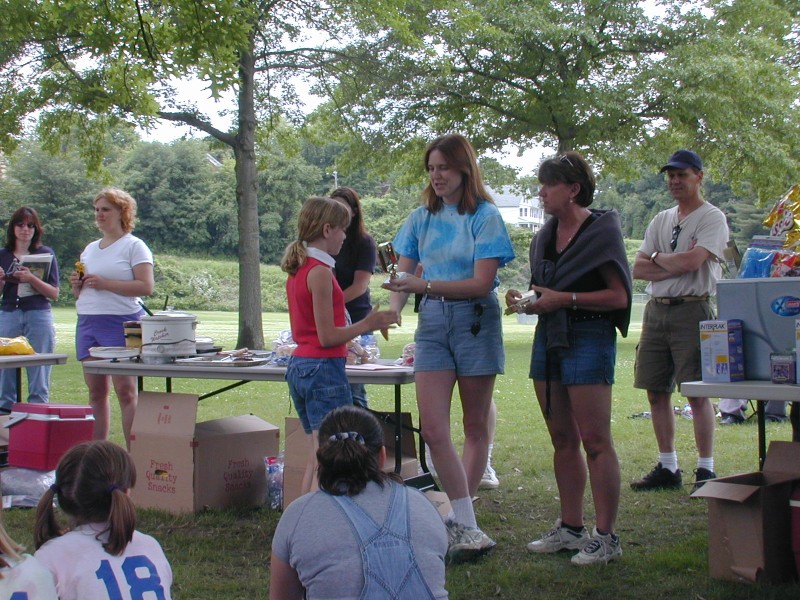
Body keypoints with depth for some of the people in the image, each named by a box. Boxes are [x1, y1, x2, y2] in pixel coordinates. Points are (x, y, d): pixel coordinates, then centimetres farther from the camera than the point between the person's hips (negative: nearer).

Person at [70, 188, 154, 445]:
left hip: (121, 323, -6)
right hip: (87, 324, 7)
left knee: (126, 392, -8)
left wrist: (104, 283, -15)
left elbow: (146, 287, -12)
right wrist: (77, 285, 3)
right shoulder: (90, 249, 21)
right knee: (96, 392, 5)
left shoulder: (134, 246, 0)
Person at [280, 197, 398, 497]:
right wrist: (367, 324, -6)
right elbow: (327, 336, -16)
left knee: (316, 458, 16)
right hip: (323, 369, -10)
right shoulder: (320, 272, -15)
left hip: (298, 365, 10)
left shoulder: (297, 270, 13)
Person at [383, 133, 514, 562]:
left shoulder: (484, 216, -6)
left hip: (475, 321, -4)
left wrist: (425, 285, -24)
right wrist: (393, 309, -15)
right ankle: (467, 527, 0)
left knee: (476, 426, 6)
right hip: (432, 322, 4)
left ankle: (460, 522, 16)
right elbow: (403, 274, 6)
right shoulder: (421, 218, 9)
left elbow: (481, 283, -14)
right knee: (432, 429, -7)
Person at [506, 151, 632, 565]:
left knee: (594, 440, -8)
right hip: (549, 337, 8)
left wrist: (565, 299, -19)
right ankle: (571, 528, 19)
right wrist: (528, 302, 4)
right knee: (562, 439, 11)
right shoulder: (546, 235, 14)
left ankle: (605, 536, -3)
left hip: (588, 337, -8)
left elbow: (619, 296, -13)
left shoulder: (601, 231, -8)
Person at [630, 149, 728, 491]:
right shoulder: (661, 220, 17)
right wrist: (676, 265, -8)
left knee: (698, 394, -6)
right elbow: (638, 269, 8)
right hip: (655, 311, 7)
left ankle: (706, 470, 0)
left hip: (692, 311, -7)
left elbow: (690, 261, -18)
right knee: (656, 392, 8)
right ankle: (668, 468, 17)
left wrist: (656, 257, 0)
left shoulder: (712, 218, -3)